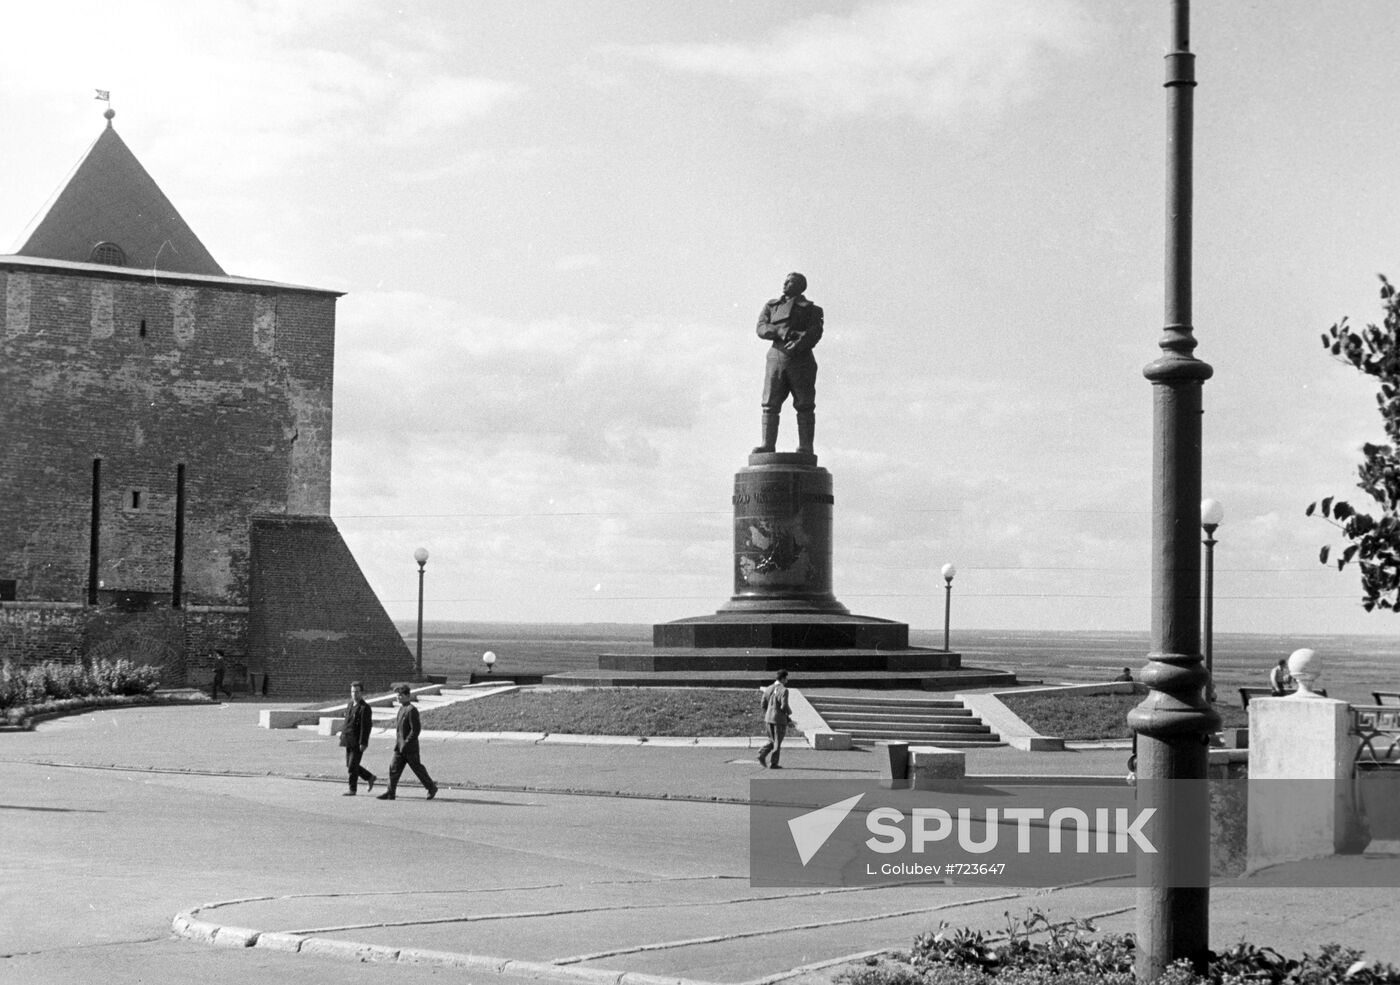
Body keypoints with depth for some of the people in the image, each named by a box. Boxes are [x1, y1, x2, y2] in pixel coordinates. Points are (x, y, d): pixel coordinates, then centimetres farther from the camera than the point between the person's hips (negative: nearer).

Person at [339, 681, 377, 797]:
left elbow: (366, 727, -16)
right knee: (349, 765, 12)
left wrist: (363, 743, -20)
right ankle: (370, 777, 26)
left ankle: (352, 789, 5)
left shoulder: (365, 708, -12)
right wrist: (343, 737, 17)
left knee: (352, 766, -5)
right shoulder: (350, 705, 13)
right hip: (349, 741, 8)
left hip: (358, 742, -8)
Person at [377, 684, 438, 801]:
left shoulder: (411, 710, -17)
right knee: (394, 768, 2)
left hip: (410, 748, -9)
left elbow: (416, 729, -21)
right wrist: (398, 743, 17)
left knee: (417, 768, 3)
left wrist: (407, 743, -21)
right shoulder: (401, 709, 12)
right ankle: (391, 792, 3)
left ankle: (432, 788, 17)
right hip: (399, 747, 9)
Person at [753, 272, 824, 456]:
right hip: (776, 356, 3)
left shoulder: (810, 309, 13)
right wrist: (783, 332, -13)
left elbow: (815, 333, -4)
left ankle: (805, 447, -7)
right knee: (770, 404, -5)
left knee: (804, 405, -6)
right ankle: (767, 445, -7)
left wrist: (799, 344, -22)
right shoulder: (771, 306, 21)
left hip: (801, 358, -3)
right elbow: (761, 329, 5)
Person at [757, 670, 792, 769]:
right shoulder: (783, 690, -14)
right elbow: (784, 706, -20)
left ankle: (762, 755, 1)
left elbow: (763, 705, 8)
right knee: (777, 743, 5)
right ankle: (773, 764, 7)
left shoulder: (768, 689, 6)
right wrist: (789, 712, 1)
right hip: (780, 719, -6)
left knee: (772, 740, 20)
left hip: (768, 719, 6)